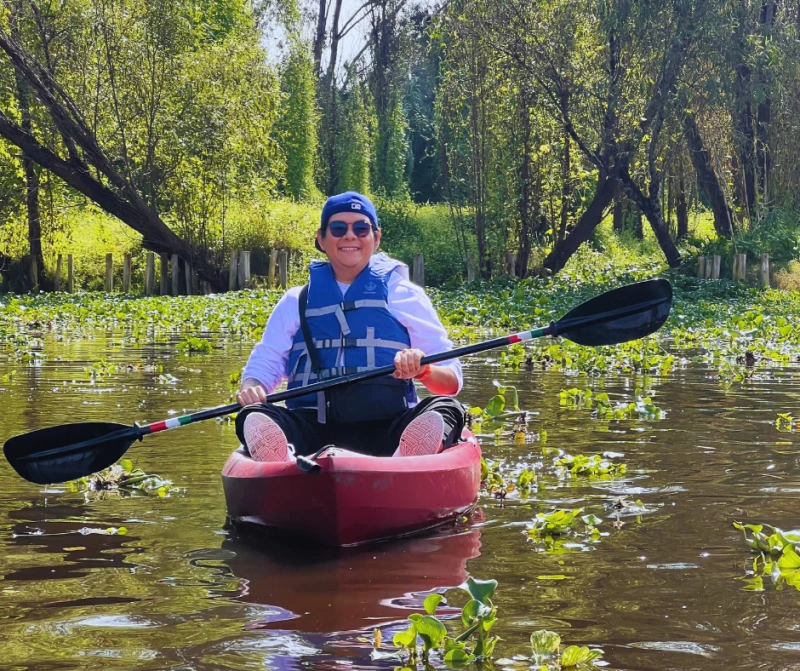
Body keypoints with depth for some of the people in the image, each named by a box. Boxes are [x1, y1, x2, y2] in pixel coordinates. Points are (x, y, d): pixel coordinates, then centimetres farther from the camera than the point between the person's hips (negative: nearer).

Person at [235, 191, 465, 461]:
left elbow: (452, 380, 8)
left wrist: (422, 371, -15)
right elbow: (262, 365, 16)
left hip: (386, 429, 0)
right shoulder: (296, 302, 19)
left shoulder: (405, 296, 14)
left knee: (446, 409, -29)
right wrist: (251, 388, -9)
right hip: (314, 431, 1)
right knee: (253, 418, -27)